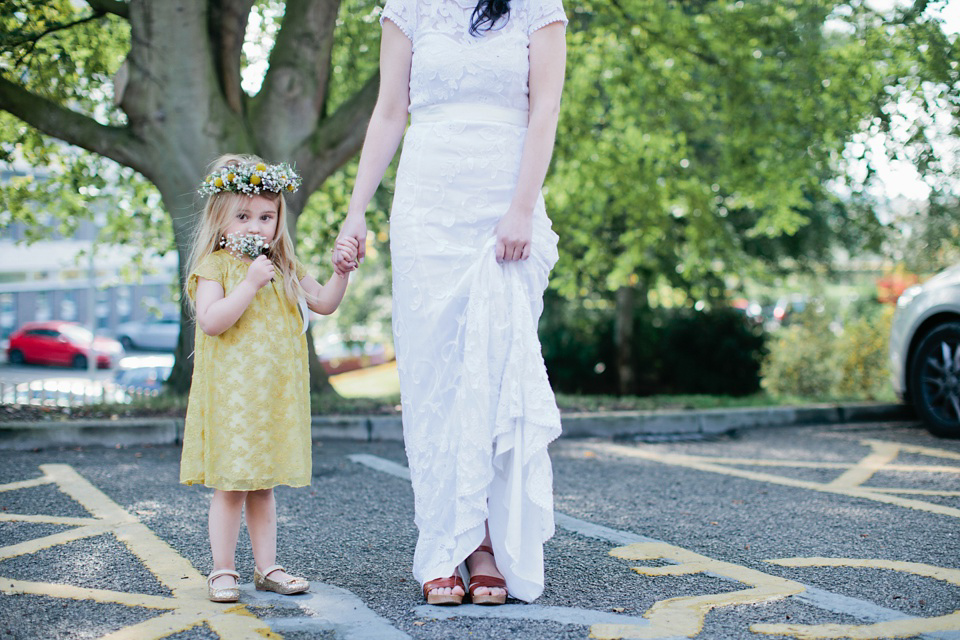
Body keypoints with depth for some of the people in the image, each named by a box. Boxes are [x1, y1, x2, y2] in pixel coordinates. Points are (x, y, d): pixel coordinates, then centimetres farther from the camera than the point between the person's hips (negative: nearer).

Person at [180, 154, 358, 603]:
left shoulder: (284, 269, 13)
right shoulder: (214, 266, -6)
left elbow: (324, 304, 15)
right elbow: (211, 321, -18)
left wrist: (341, 271, -2)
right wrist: (251, 283, -22)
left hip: (275, 396, 5)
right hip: (229, 396, -5)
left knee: (263, 487, 13)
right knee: (230, 488, -2)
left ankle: (267, 566, 19)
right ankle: (223, 570, 9)